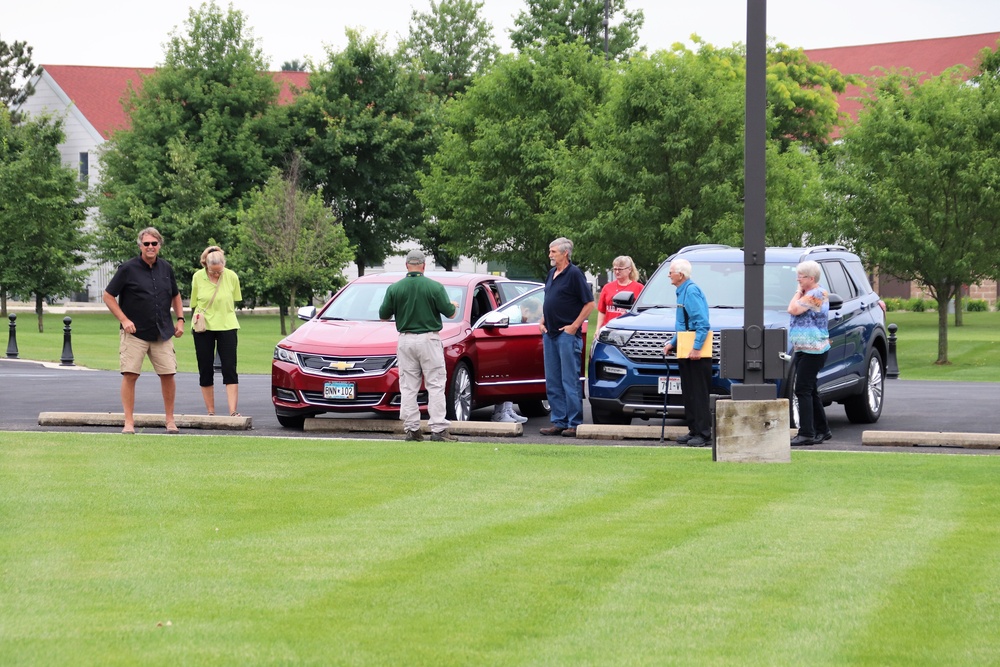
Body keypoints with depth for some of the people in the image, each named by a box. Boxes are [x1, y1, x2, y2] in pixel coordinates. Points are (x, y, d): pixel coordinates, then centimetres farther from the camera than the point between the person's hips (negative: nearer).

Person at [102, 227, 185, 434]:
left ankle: (170, 419, 14)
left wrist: (180, 319, 12)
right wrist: (124, 320, -10)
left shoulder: (166, 269, 9)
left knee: (168, 375, 0)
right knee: (130, 375, -7)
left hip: (162, 333, 4)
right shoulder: (128, 269, -5)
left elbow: (175, 295, 24)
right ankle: (129, 422, -2)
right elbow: (108, 296, -2)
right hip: (134, 332, -3)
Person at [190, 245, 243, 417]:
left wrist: (226, 317, 10)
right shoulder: (198, 277, -6)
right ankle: (210, 411, 12)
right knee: (205, 371, 3)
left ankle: (233, 411, -11)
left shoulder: (231, 277, -6)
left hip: (226, 327, 0)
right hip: (203, 328, 0)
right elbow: (194, 304, 5)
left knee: (229, 369, -8)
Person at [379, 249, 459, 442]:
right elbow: (449, 313, -5)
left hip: (405, 340, 2)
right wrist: (454, 306, 19)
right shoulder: (435, 287, -8)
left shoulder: (394, 288, -2)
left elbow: (383, 316, 4)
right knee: (435, 386, 0)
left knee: (408, 387, 8)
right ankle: (438, 429, -6)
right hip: (429, 339, -2)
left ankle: (411, 429, 6)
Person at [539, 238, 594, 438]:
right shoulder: (551, 273, 15)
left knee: (570, 381, -7)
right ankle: (558, 422, 13)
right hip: (550, 334, 9)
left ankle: (574, 424, -4)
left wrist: (574, 325, -14)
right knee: (552, 382, 9)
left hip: (567, 334, -9)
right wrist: (542, 322, 12)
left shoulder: (574, 274, -9)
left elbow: (589, 303, -11)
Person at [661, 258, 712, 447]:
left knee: (699, 394, -8)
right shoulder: (682, 292, 17)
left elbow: (703, 323, -21)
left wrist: (696, 348, -24)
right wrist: (672, 343, 23)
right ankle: (694, 430, 17)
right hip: (685, 351, 10)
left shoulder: (691, 291, -14)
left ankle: (703, 433, -7)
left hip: (697, 353, -10)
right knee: (688, 394, 12)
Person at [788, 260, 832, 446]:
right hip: (804, 349, 11)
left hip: (813, 351, -11)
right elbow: (795, 312, 19)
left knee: (803, 390, -14)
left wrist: (799, 292, -7)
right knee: (810, 391, 14)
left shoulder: (816, 294, -15)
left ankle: (806, 433, -16)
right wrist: (800, 292, 10)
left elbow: (793, 309, -21)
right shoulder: (811, 294, 18)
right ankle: (822, 430, 20)